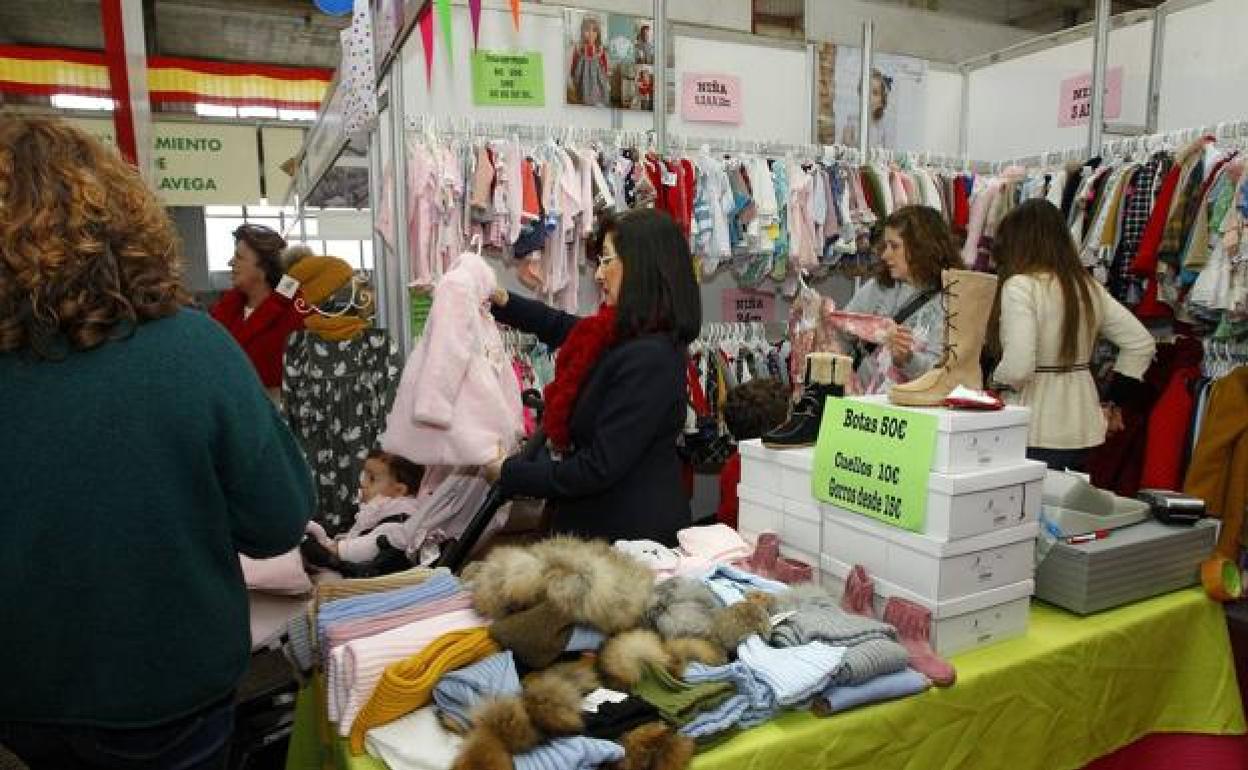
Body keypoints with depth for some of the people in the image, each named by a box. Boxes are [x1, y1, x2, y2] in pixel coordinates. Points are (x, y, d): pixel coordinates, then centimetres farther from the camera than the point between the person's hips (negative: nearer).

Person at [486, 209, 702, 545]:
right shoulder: (622, 335, 3)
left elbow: (599, 469, -25)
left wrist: (508, 473, -15)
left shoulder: (648, 359, -26)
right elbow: (562, 327, 24)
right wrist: (502, 300, 12)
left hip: (632, 531, -9)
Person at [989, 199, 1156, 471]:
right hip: (1082, 429, 7)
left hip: (1036, 433, -7)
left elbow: (1017, 367, -23)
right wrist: (1111, 401, 16)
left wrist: (996, 379, -2)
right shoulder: (1088, 287, 9)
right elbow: (1142, 343, 13)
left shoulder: (1020, 286, -13)